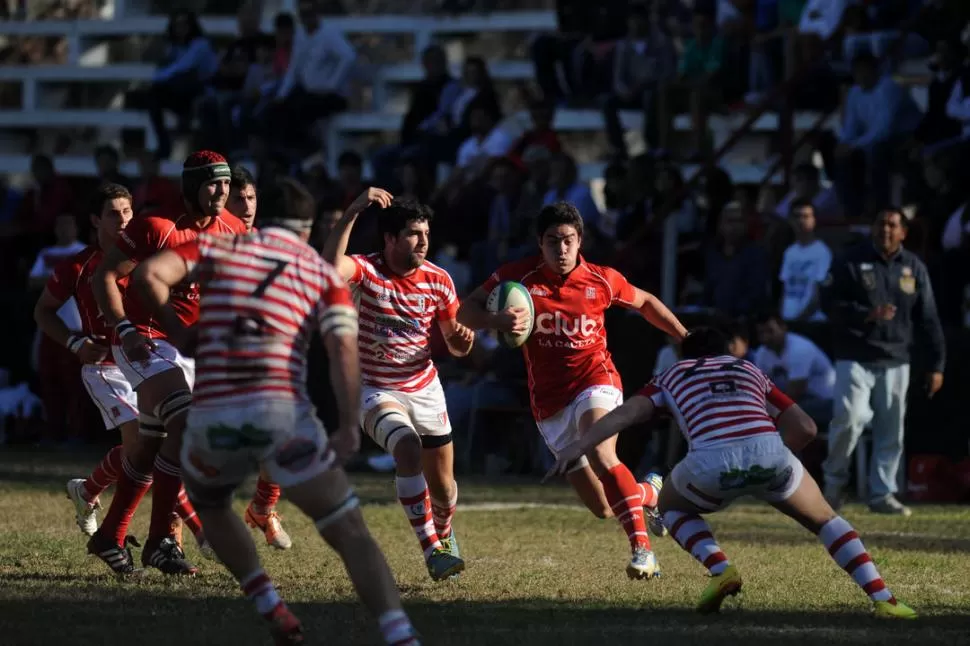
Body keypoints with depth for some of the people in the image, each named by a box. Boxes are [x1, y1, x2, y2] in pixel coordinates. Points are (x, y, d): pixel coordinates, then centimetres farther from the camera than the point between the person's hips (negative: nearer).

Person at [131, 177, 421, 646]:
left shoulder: (220, 246, 14)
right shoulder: (324, 273, 13)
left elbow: (150, 274, -3)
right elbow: (344, 348, -4)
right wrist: (348, 428, -9)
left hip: (212, 416, 1)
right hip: (283, 414, -1)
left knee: (209, 505, 32)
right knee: (350, 534, 1)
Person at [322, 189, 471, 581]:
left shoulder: (438, 281, -6)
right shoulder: (367, 270, -16)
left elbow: (455, 344, 4)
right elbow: (331, 266, -40)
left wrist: (462, 338, -20)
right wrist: (353, 212, -44)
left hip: (425, 390, 4)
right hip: (376, 390, -4)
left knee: (444, 489, 9)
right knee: (408, 447, -32)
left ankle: (443, 534, 45)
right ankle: (432, 550, -27)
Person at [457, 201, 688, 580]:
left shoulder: (602, 280, -3)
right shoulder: (518, 276, -5)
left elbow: (645, 303, 16)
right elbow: (465, 313, -4)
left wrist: (688, 340, 12)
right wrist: (498, 320, -25)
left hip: (595, 382, -2)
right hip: (549, 403, 2)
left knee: (600, 456, -36)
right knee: (604, 509, 2)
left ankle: (641, 547, -37)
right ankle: (650, 493, 36)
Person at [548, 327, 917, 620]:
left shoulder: (674, 375, 31)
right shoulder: (750, 369, 35)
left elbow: (627, 412, 13)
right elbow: (805, 428, 27)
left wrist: (579, 446, 9)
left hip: (711, 461, -1)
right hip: (768, 450, 1)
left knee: (672, 507, 32)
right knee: (824, 520, 25)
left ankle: (720, 570, 7)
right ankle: (883, 600, 11)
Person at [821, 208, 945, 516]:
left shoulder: (915, 268, 8)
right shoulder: (851, 261, -2)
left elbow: (928, 320, 9)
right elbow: (829, 302, -7)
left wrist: (936, 365, 5)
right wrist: (865, 315, -22)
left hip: (895, 361, 3)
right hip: (855, 358, -3)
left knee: (891, 429, 3)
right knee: (849, 418, -16)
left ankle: (882, 493, 12)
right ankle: (834, 480, 5)